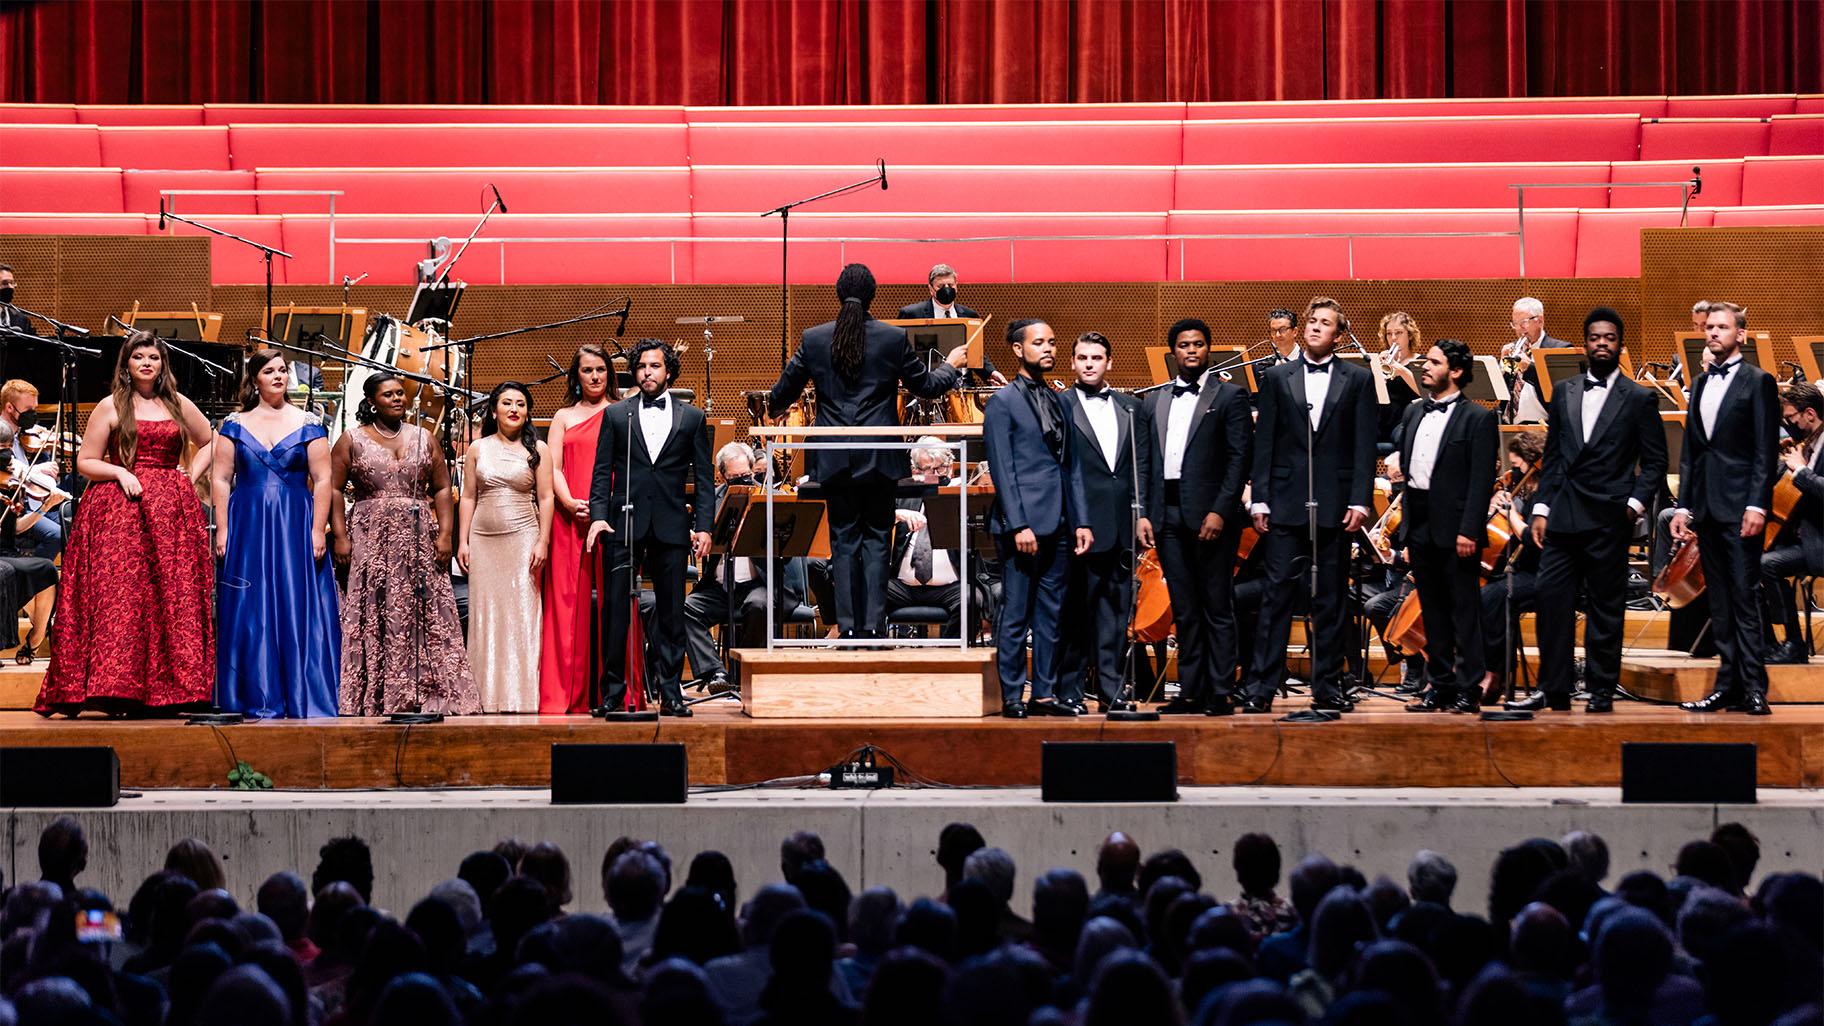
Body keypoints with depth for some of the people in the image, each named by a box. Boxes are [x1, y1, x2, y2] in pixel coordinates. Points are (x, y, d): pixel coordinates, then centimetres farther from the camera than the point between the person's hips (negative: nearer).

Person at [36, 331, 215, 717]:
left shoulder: (179, 406, 13)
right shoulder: (111, 407, 5)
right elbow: (85, 462, 4)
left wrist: (192, 475, 10)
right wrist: (119, 472, -12)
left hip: (171, 511, 3)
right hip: (119, 508, -3)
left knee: (175, 596, -3)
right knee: (118, 591, -13)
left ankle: (170, 690, -1)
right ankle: (115, 688, -14)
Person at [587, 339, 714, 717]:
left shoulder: (692, 418, 10)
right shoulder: (616, 415, 9)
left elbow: (704, 477, 8)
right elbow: (602, 471, 7)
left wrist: (703, 526, -1)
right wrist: (598, 515, -7)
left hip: (671, 526, 1)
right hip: (624, 525, 0)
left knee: (671, 611, 3)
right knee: (616, 609, -3)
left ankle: (670, 692, 8)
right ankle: (614, 691, 1)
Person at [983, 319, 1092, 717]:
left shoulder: (1058, 402, 16)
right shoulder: (1003, 403, -4)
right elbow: (1002, 470, -10)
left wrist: (1081, 520, 10)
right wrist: (1019, 525, -16)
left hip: (1058, 526, 7)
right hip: (1023, 523, -7)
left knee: (1050, 614, 10)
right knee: (1016, 614, -3)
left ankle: (1045, 692, 15)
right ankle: (1011, 696, 1)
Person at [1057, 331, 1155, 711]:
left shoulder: (1133, 409, 16)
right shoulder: (1059, 406, 2)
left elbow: (1142, 466, 12)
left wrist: (1141, 514, 1)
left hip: (1121, 525, 4)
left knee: (1116, 608, 6)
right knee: (1075, 609, -2)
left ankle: (1110, 688, 10)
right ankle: (1070, 689, 3)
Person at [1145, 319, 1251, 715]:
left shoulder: (1229, 397, 2)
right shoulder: (1155, 402, 16)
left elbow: (1240, 458, -5)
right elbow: (1149, 462, 15)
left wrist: (1220, 511, -14)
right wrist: (1146, 513, 4)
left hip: (1208, 515, -5)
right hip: (1168, 515, 5)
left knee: (1217, 608, -3)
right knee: (1184, 611, 7)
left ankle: (1219, 693, -2)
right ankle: (1191, 691, 10)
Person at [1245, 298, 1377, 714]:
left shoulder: (1358, 380, 7)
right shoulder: (1277, 378, 8)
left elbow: (1364, 445, 2)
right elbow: (1264, 442, 6)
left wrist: (1359, 501, -7)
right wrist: (1260, 500, -1)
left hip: (1334, 504, 0)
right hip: (1286, 503, 0)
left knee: (1330, 598, 5)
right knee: (1277, 593, -2)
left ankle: (1327, 687, 10)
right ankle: (1261, 687, -2)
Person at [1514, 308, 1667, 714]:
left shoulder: (1639, 399, 3)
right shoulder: (1564, 394, 13)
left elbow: (1655, 463, 3)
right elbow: (1552, 457, 15)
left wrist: (1636, 502, -10)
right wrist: (1541, 508, 7)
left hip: (1609, 519, -3)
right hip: (1563, 517, 3)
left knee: (1605, 608, 1)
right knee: (1552, 600, -2)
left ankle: (1601, 691, 7)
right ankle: (1552, 689, 4)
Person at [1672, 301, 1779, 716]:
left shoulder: (1758, 383, -2)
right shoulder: (1701, 385, 17)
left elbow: (1766, 450, -8)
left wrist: (1757, 504, -16)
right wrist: (1683, 506, 11)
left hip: (1740, 507, -7)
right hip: (1706, 507, 7)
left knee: (1744, 597, -9)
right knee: (1719, 600, 7)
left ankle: (1754, 688, -9)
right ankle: (1728, 684, 10)